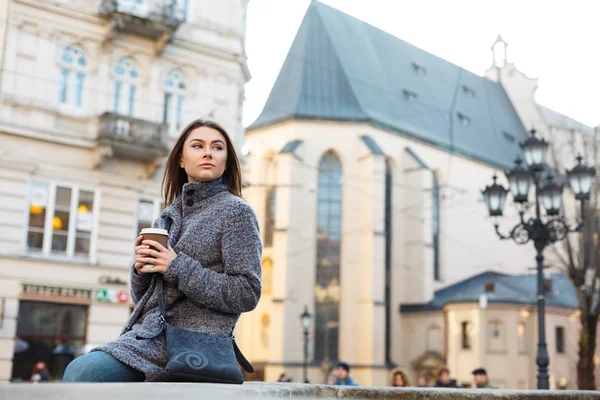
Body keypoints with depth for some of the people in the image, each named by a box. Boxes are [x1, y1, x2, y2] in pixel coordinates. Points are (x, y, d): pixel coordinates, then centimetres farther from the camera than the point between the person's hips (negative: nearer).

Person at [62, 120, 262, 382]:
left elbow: (247, 294, -11)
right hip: (147, 333, 7)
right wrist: (141, 269, -1)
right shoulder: (167, 217, 18)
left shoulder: (235, 211, -1)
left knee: (80, 372, -22)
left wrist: (178, 268, -13)